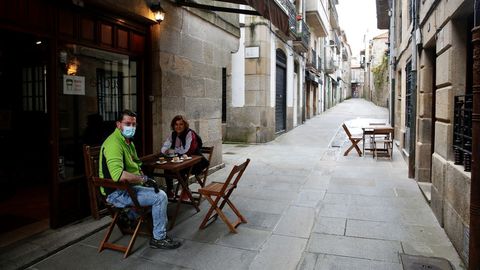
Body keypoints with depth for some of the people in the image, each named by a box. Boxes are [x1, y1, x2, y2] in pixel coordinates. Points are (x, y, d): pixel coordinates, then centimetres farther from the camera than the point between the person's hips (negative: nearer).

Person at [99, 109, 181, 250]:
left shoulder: (128, 141, 12)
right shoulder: (114, 143, -23)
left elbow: (135, 164, 28)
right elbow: (119, 175, -38)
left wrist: (140, 174, 8)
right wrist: (142, 178, -25)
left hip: (129, 187, 11)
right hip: (117, 193, -11)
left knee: (160, 193, 20)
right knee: (160, 196, -18)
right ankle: (158, 239, -3)